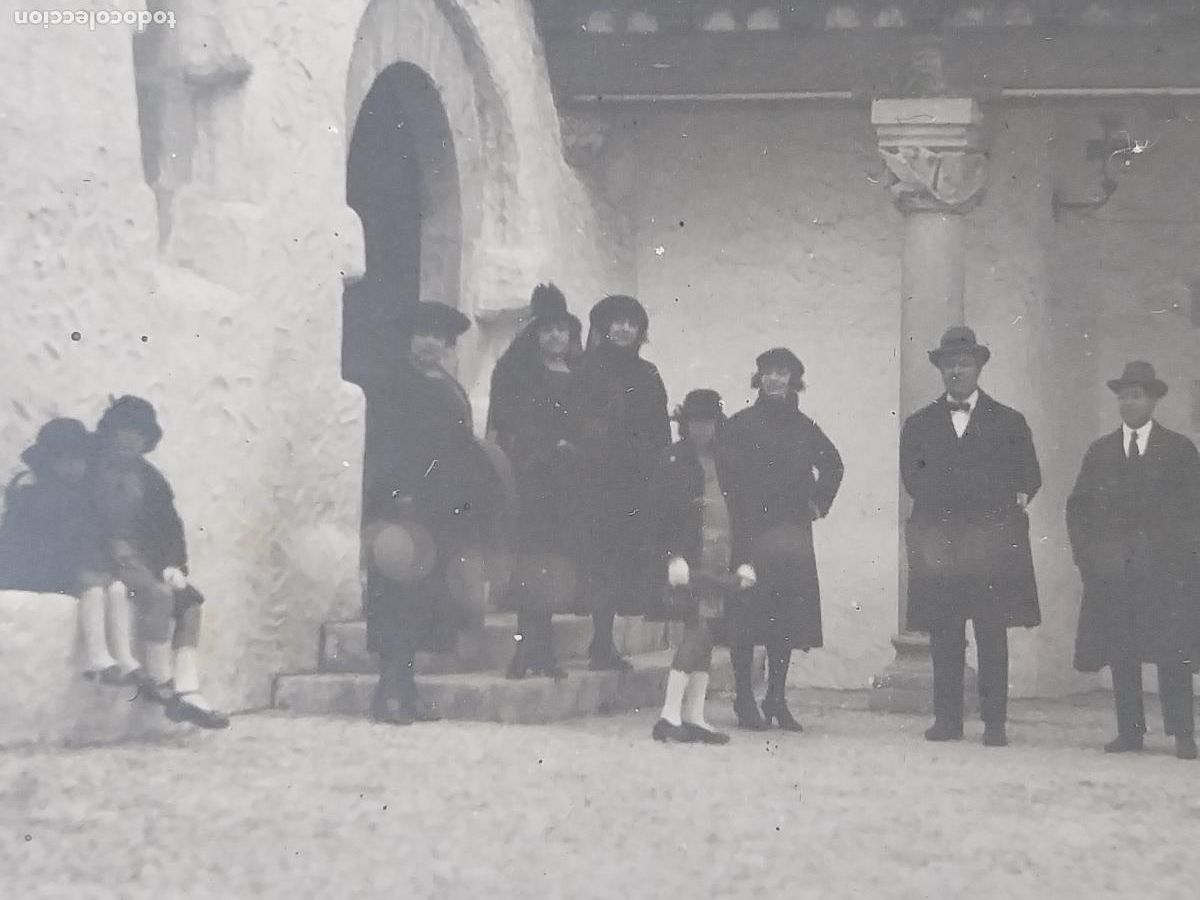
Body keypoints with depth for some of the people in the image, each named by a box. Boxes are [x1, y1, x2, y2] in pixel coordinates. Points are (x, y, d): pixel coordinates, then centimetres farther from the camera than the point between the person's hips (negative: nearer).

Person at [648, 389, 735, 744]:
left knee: (703, 636, 6)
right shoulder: (674, 459, -3)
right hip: (689, 559, -7)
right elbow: (660, 512, -8)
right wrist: (672, 556, -17)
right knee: (698, 631, -14)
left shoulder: (719, 462, 18)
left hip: (717, 560, 7)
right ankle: (670, 716, -14)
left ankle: (693, 717, 9)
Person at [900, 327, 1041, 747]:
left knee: (993, 635, -3)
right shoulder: (918, 425, 14)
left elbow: (1030, 477, 11)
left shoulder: (1009, 422, 11)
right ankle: (947, 719, 6)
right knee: (944, 637, 1)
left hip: (992, 539, -1)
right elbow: (913, 479, 7)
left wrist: (1011, 500, -6)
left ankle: (995, 722, -1)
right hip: (939, 542, 1)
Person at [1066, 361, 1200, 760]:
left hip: (1165, 567, -3)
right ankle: (1129, 731, 4)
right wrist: (1085, 552, 4)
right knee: (1120, 652, 0)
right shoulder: (1100, 451, 14)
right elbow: (1078, 506, 15)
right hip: (1112, 569, 3)